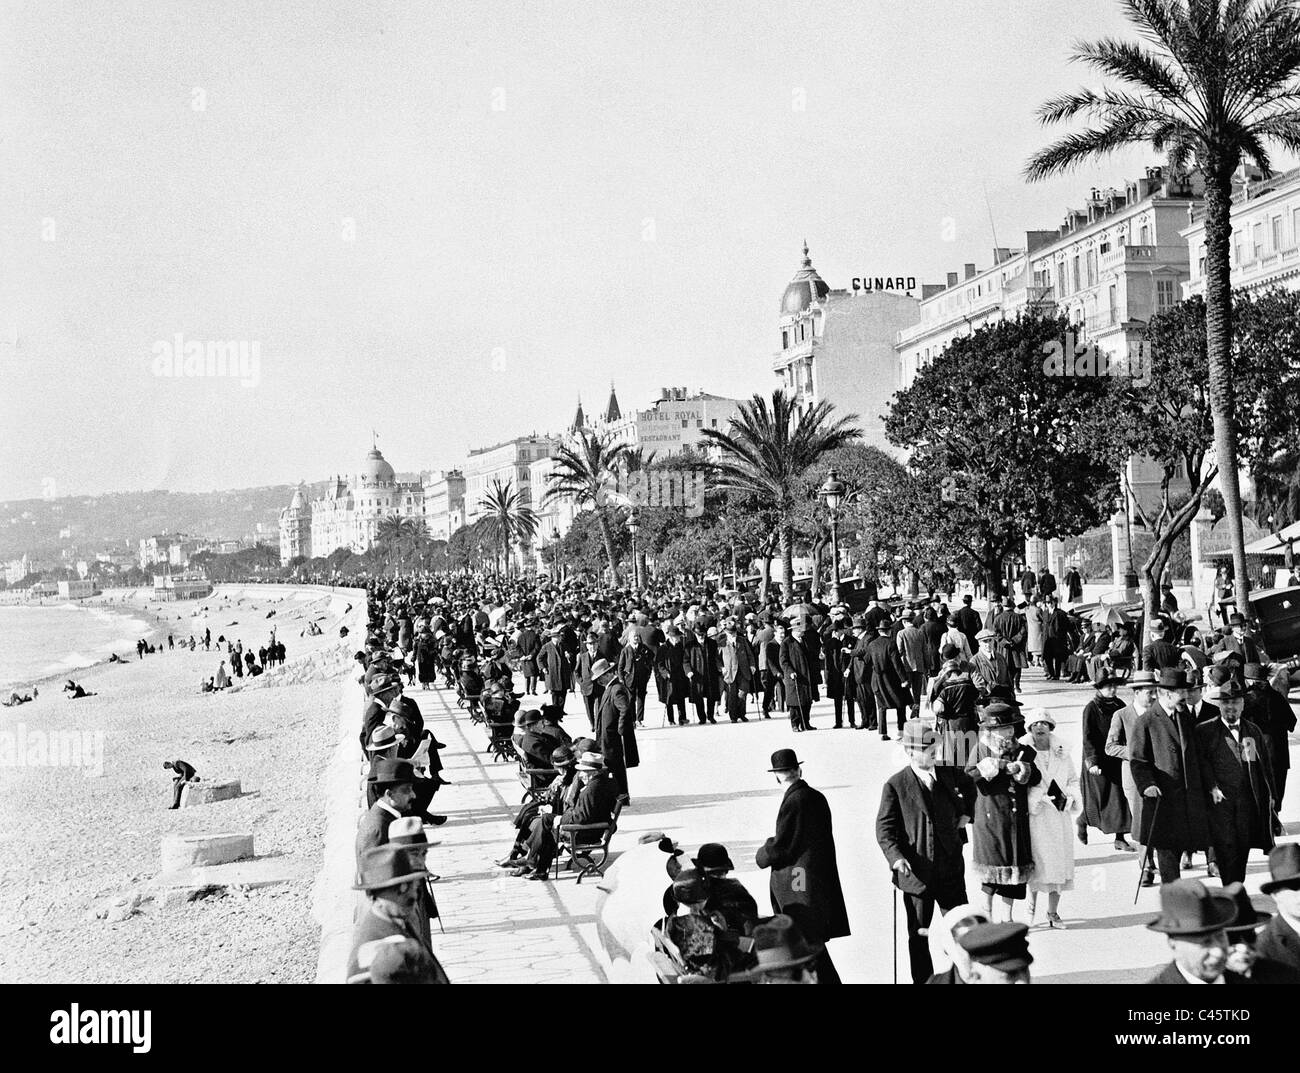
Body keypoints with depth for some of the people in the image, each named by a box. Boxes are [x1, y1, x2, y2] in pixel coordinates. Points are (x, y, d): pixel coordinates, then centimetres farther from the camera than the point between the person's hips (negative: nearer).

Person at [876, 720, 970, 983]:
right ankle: (922, 979, 19)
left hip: (951, 870, 3)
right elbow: (884, 828, -7)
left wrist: (964, 818, 5)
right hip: (916, 872, -3)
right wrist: (896, 857, -21)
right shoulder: (895, 785, -6)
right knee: (918, 935, 7)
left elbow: (966, 803, 25)